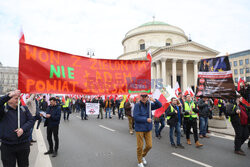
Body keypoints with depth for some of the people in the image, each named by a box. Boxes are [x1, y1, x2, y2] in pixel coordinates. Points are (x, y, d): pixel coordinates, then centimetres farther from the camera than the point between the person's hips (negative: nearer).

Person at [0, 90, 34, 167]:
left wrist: (23, 129, -15)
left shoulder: (24, 109, 3)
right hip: (7, 146, -3)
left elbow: (31, 120, 0)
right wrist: (9, 95, -34)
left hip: (24, 144, 3)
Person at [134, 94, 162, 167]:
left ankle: (143, 156, 40)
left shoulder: (149, 105, 3)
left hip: (148, 128, 5)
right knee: (140, 146, 6)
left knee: (149, 145, 10)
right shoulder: (137, 105, -13)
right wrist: (146, 119, -18)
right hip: (139, 129, -5)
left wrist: (154, 101, -14)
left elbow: (160, 105, 5)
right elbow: (136, 117, -18)